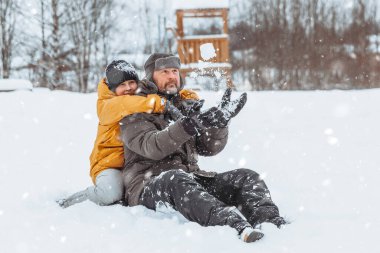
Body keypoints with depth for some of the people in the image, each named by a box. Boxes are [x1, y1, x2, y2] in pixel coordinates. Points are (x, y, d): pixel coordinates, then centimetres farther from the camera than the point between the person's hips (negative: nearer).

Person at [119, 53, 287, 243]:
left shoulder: (186, 108, 23)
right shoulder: (136, 112, 6)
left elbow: (209, 148, 10)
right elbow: (150, 146, -16)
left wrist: (219, 122, -10)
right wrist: (187, 126, -30)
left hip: (192, 180, 6)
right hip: (149, 189, -6)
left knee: (246, 177, -14)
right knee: (177, 179, -39)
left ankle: (270, 221, -45)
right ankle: (235, 225, -64)